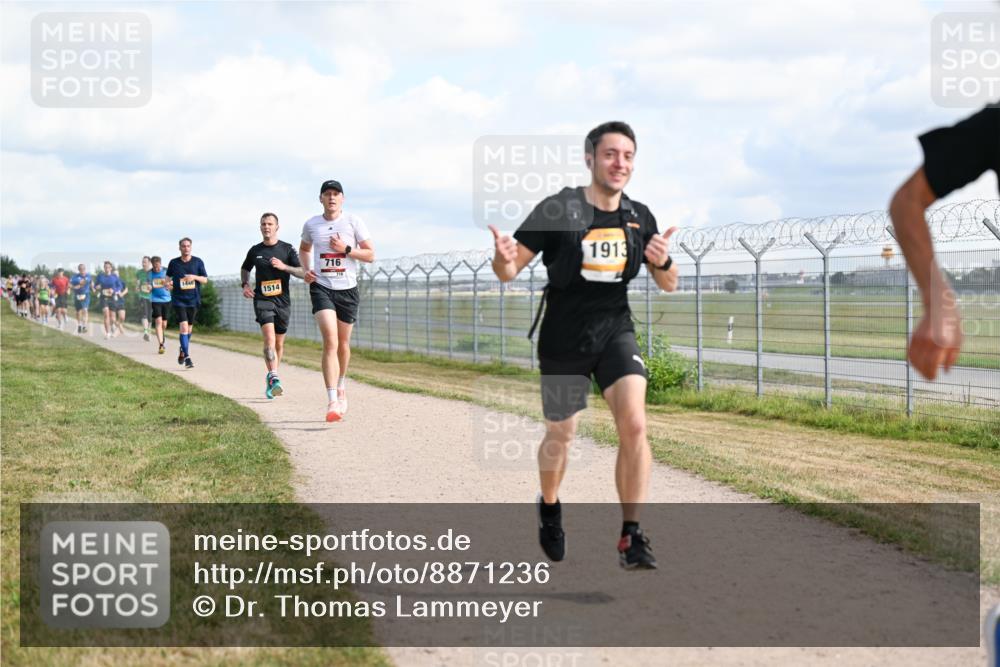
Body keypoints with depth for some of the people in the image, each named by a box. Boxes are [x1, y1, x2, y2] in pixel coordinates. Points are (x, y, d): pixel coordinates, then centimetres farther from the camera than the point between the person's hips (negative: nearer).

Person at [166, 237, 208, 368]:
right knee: (183, 327, -15)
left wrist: (194, 277, -16)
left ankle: (183, 350, 37)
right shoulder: (174, 263, 2)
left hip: (193, 300, 2)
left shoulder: (198, 262, 2)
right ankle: (187, 357, -16)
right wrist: (168, 283, -5)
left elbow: (205, 279, 2)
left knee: (189, 328, 13)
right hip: (178, 300, -2)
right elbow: (168, 276, 17)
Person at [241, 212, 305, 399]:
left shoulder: (287, 249, 3)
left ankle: (271, 378, 26)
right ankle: (274, 378, -32)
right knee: (269, 337, -21)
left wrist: (284, 266, -16)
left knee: (279, 343, 9)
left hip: (282, 301, 1)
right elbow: (245, 269, 26)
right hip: (262, 299, -1)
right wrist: (245, 285, 8)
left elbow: (302, 273, -2)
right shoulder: (255, 251, 7)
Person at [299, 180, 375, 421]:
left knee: (343, 344, 13)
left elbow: (370, 255, -1)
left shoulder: (354, 222, -2)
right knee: (330, 341, -18)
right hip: (321, 287, -1)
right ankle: (332, 401, -24)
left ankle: (341, 387, 41)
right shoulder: (311, 224, 4)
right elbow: (304, 249, 24)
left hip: (348, 289, 1)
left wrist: (346, 249, -15)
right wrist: (306, 269, 6)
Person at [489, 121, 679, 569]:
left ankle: (631, 537, -11)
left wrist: (662, 263, -16)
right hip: (563, 339, -2)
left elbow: (668, 285, 8)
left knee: (634, 424, -18)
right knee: (560, 436, 11)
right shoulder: (557, 210, -11)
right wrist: (502, 258, -35)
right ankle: (549, 508, 42)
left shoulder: (639, 217, 1)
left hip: (616, 331, 2)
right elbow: (509, 271, -10)